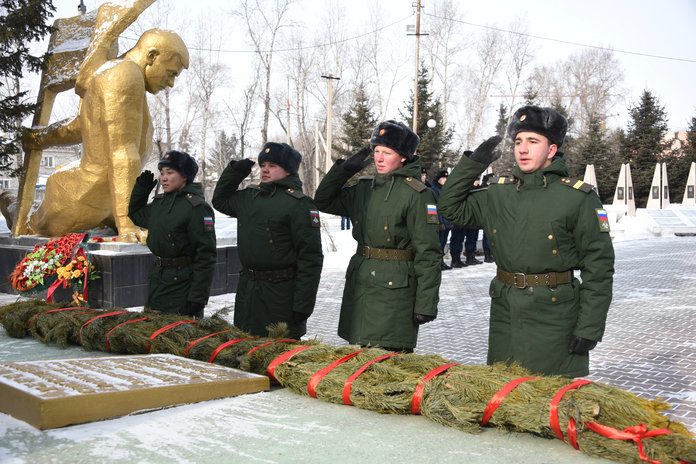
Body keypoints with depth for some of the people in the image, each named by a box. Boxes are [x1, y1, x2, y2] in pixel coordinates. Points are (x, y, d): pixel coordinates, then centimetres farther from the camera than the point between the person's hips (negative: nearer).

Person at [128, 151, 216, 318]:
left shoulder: (197, 207, -16)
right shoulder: (159, 202, 8)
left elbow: (206, 256, -19)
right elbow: (136, 215, 31)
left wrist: (198, 297, -21)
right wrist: (141, 189, 15)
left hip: (182, 285, -8)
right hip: (157, 282, 8)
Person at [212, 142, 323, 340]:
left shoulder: (299, 204, -12)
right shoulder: (249, 196, 10)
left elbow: (311, 258, -15)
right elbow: (220, 201, 31)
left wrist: (303, 305, -17)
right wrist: (234, 172, 14)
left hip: (281, 294, -7)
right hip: (247, 291, 7)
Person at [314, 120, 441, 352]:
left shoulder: (417, 195, -9)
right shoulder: (364, 187, 11)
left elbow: (428, 254, -11)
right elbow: (323, 201, 20)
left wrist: (426, 304, -14)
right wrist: (345, 168, 9)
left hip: (394, 288, -7)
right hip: (358, 286, 7)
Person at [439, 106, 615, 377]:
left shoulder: (579, 198, -7)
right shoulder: (499, 193, 8)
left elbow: (599, 267, -7)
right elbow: (452, 208, 17)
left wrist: (589, 329, -11)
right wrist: (472, 164, 6)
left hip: (554, 317, -5)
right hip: (505, 314, 5)